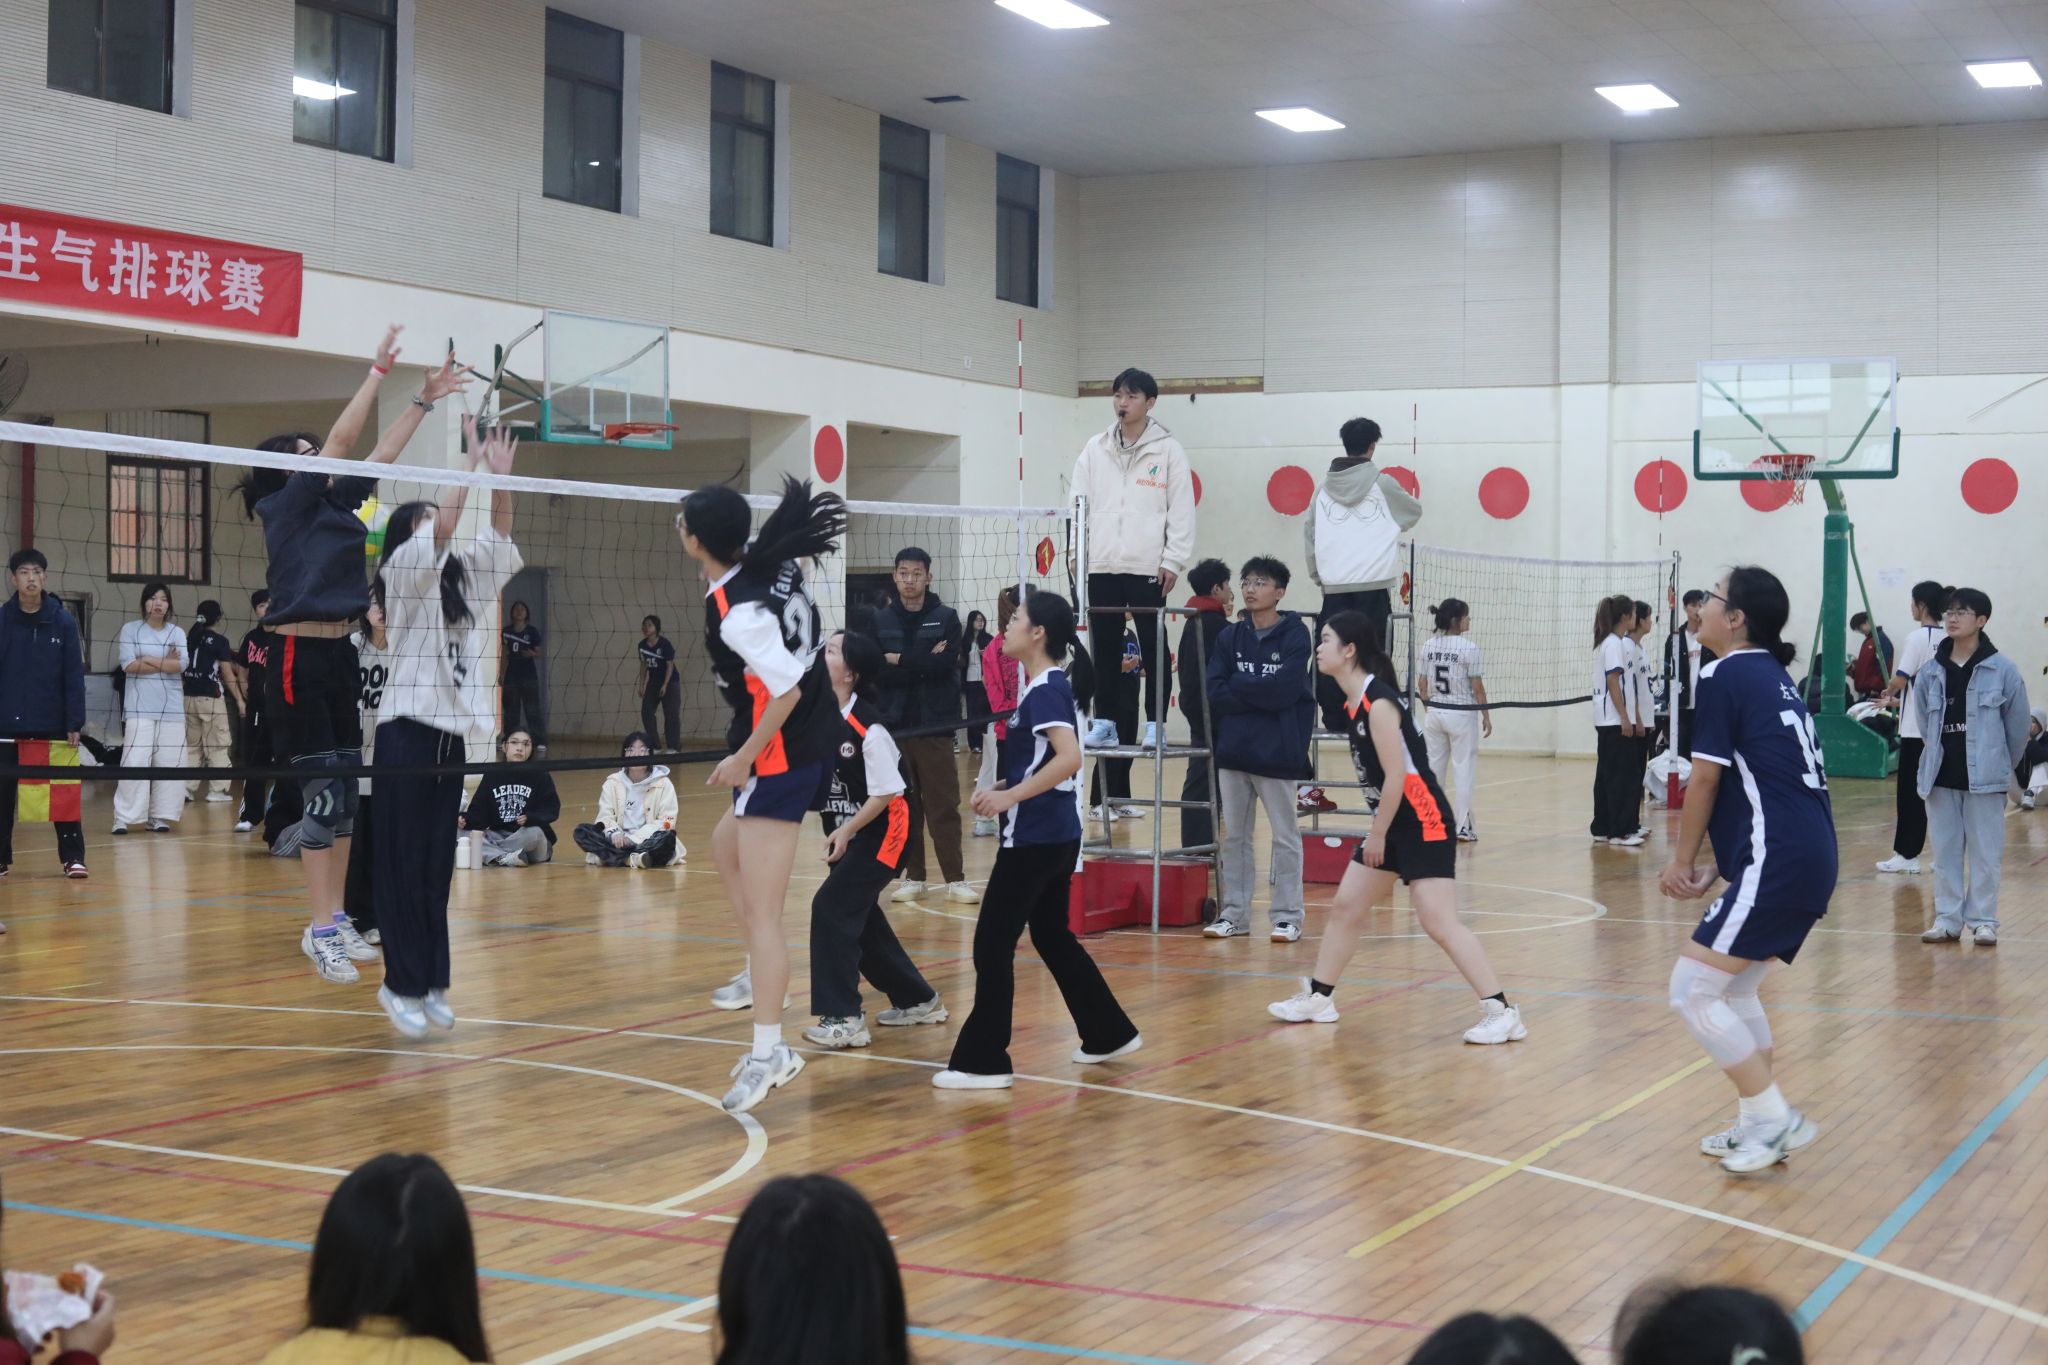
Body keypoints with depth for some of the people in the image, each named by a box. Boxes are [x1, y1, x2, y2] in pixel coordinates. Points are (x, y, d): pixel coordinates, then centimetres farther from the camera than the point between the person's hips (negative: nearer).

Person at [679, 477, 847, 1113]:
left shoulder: (737, 611, -24)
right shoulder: (773, 559, -1)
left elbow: (786, 691, -26)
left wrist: (743, 759, -17)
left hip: (779, 760, -10)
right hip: (818, 741, 10)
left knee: (761, 912, -11)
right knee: (727, 845, 31)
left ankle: (769, 1052, -15)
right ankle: (760, 975, 42)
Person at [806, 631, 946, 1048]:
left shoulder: (866, 727, -23)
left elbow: (887, 792, -18)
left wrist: (847, 831, -17)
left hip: (882, 830, -8)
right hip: (845, 832, 8)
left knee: (832, 907, -17)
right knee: (858, 916, 14)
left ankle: (843, 1018, -13)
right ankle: (917, 1000, 32)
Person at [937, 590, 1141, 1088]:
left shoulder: (1044, 691, -16)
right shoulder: (1048, 687, 13)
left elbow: (1069, 757, -29)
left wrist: (1009, 796, -28)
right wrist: (1004, 787, 14)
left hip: (1034, 837, -10)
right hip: (1056, 835, 10)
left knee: (993, 943, -5)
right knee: (1052, 936, 20)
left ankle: (982, 1061, -2)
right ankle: (1110, 1034, 27)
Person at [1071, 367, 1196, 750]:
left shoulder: (1168, 450, 0)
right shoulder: (1095, 449, 9)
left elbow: (1181, 510, -2)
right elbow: (1078, 502, 10)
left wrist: (1173, 561, -7)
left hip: (1147, 568, -3)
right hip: (1100, 565, 3)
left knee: (1153, 649, 1)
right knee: (1104, 650, 7)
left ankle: (1155, 724, 7)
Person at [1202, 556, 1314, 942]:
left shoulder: (1294, 634, -4)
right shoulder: (1230, 637, 8)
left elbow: (1285, 690, -16)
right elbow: (1215, 695, -1)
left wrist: (1238, 685, -7)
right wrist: (1261, 694, -12)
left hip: (1276, 752, -5)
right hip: (1233, 750, 5)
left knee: (1285, 836, 3)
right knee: (1234, 836, 10)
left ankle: (1288, 916, 9)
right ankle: (1234, 914, 17)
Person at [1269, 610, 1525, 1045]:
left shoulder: (1378, 703, -19)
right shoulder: (1353, 704, 9)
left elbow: (1396, 775, -21)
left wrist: (1378, 834, -15)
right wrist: (1377, 832, 16)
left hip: (1423, 824, -10)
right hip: (1394, 824, 10)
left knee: (1440, 923, -13)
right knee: (1346, 907, 15)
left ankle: (1501, 1012, -11)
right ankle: (1318, 997, 28)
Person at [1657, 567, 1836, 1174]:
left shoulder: (1725, 674, -7)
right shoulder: (1773, 674, 19)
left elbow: (1706, 780, -6)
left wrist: (1683, 861, 6)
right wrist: (1719, 868, 20)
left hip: (1776, 865, -10)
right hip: (1812, 858, 10)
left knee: (1692, 991, -6)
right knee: (1733, 988, 21)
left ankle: (1774, 1119, -4)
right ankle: (1759, 1125, 23)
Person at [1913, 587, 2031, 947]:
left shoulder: (2003, 670, -7)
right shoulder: (1930, 672, 2)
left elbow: (2018, 726, 0)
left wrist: (2001, 767, 7)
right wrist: (1941, 757, 8)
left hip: (1984, 778, -3)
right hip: (1942, 776, 3)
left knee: (1985, 851, 3)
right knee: (1945, 851, 9)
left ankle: (1983, 921, 11)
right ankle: (1947, 919, 17)